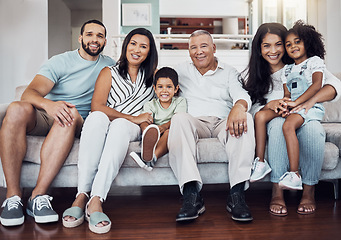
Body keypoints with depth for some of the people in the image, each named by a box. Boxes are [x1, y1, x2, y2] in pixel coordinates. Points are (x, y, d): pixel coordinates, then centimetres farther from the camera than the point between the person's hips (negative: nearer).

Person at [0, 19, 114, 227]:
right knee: (17, 109, -34)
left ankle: (39, 195, -38)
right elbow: (29, 93, -13)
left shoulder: (109, 66, 13)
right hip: (43, 117, 0)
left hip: (77, 124, 1)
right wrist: (49, 104, -36)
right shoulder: (61, 62, 1)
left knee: (71, 113, -37)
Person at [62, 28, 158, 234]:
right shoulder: (109, 72, 13)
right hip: (103, 125, 0)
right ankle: (82, 195, -41)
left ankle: (96, 200, -46)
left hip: (131, 130, 0)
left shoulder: (153, 76, 21)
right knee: (97, 117, -36)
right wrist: (133, 117, -8)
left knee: (119, 125, -36)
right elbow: (97, 106, -1)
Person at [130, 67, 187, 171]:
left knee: (169, 133, -35)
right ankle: (147, 153, -60)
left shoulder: (180, 102, 11)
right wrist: (148, 129, -32)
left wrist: (164, 126, -28)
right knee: (151, 130, -32)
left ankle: (153, 157, -57)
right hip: (154, 135, 1)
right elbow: (145, 121, -5)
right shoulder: (150, 105, 13)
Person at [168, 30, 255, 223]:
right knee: (180, 118, -35)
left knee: (245, 119, -32)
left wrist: (239, 106, -25)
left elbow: (242, 95, 0)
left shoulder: (229, 72, 18)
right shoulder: (181, 72, 23)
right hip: (194, 122, 0)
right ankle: (192, 195, -44)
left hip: (223, 122, 1)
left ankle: (237, 194, -37)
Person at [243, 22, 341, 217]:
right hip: (273, 124, 1)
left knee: (314, 129, -36)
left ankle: (309, 191, -20)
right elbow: (253, 109, 4)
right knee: (279, 124, -36)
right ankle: (277, 191, -32)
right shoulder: (255, 75, 12)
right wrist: (270, 105, -19)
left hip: (305, 119, 0)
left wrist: (310, 101, -25)